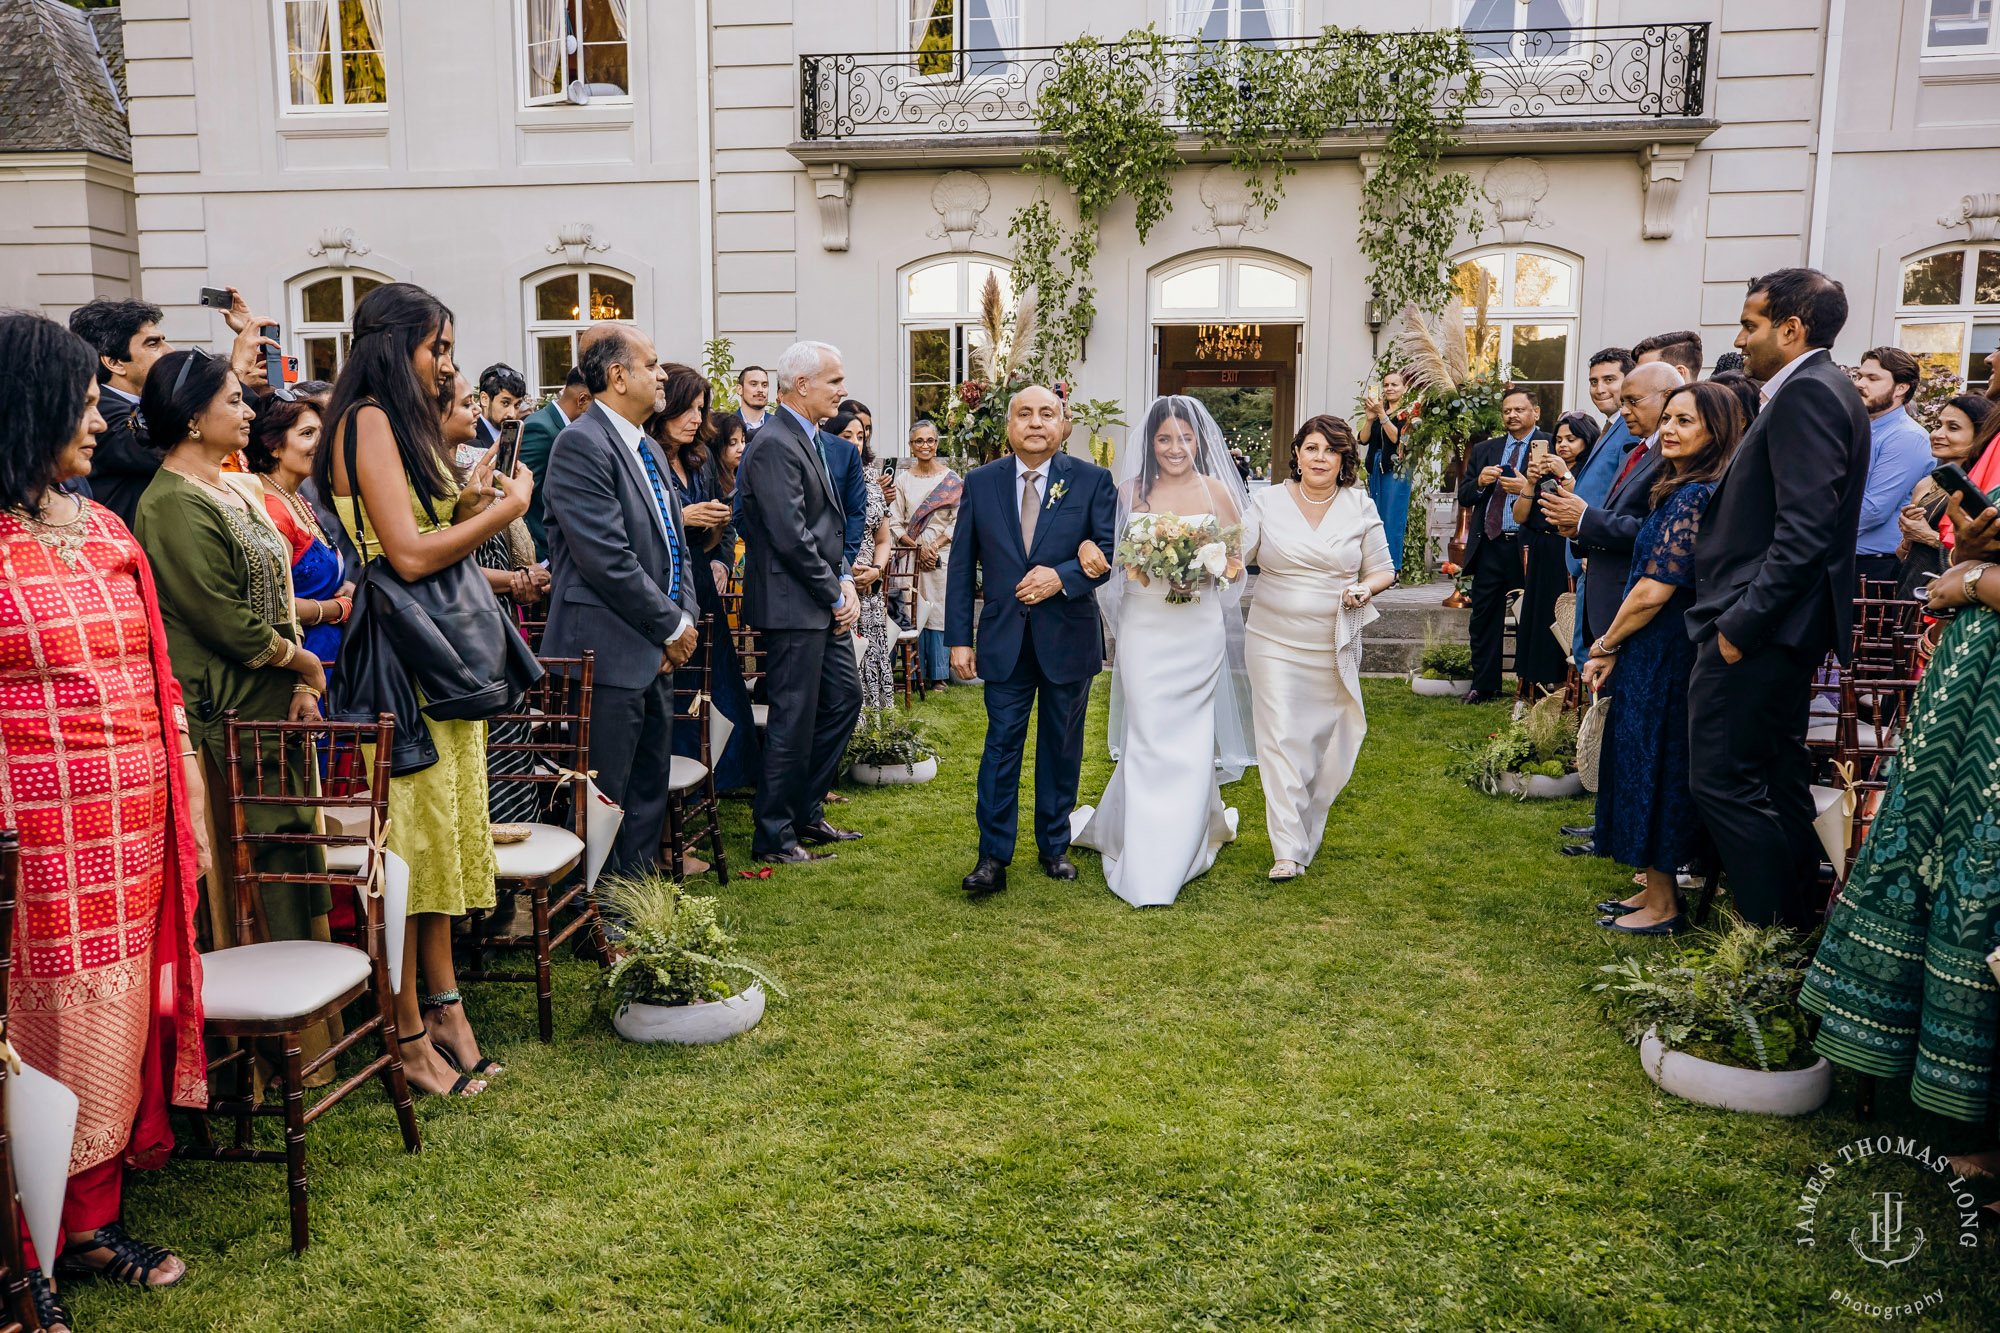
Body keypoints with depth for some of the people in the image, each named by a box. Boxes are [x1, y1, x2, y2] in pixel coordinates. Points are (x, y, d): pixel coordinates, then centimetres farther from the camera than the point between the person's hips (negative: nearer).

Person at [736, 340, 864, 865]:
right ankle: (773, 836, 11)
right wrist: (836, 595, -13)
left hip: (825, 602, 10)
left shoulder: (815, 438, 15)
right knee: (793, 719, -2)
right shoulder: (774, 444, -17)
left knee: (843, 698, 16)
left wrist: (846, 580, 5)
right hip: (792, 604, -10)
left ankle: (806, 814, 28)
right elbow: (792, 537, -21)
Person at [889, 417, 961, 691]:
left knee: (939, 611, 0)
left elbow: (957, 521, 0)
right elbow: (895, 523, 4)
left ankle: (938, 673, 8)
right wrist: (918, 548, -9)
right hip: (911, 557, 1)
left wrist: (935, 545, -12)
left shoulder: (951, 479, 3)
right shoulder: (903, 480, 7)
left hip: (942, 556, -1)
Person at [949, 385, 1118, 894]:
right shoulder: (980, 483, 3)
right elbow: (962, 567, 3)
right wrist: (958, 639, -1)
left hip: (1069, 639, 0)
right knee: (1001, 746, -1)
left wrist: (1064, 576, -19)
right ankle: (993, 857, 5)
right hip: (1004, 639, 0)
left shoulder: (1092, 481, 0)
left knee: (1061, 747, 11)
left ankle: (1054, 846, 26)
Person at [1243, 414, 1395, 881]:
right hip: (1274, 641, -1)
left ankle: (1306, 831, 27)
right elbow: (1235, 554, -4)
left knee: (1326, 740, 7)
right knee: (1280, 738, -6)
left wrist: (1365, 588, -12)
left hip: (1334, 646, 1)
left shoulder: (1361, 507, 4)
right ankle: (1288, 850, -1)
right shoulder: (1268, 501, 1)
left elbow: (1383, 569, 9)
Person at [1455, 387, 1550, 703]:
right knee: (1484, 618, 7)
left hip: (1527, 547, -4)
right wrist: (1480, 482, -8)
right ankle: (1483, 685, 17)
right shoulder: (1484, 450, 16)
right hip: (1489, 546, 5)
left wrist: (1527, 488, -23)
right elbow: (1463, 496, 12)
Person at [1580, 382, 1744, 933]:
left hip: (1663, 655, -10)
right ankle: (1655, 891, 26)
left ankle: (1662, 906, 10)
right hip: (1658, 654, 10)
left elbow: (1655, 589, -21)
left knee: (1654, 768, -1)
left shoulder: (1691, 495, -18)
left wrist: (1605, 647, -9)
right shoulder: (1685, 490, 13)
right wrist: (1615, 648, 10)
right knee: (1649, 766, 15)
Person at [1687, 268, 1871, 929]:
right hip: (1783, 627, 11)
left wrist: (1740, 625, -21)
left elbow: (1804, 530, -22)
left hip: (1758, 625, -11)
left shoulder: (1806, 393, -14)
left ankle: (1776, 930, 1)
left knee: (1725, 782, -7)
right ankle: (1797, 918, 26)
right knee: (1779, 780, 17)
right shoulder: (1820, 390, 17)